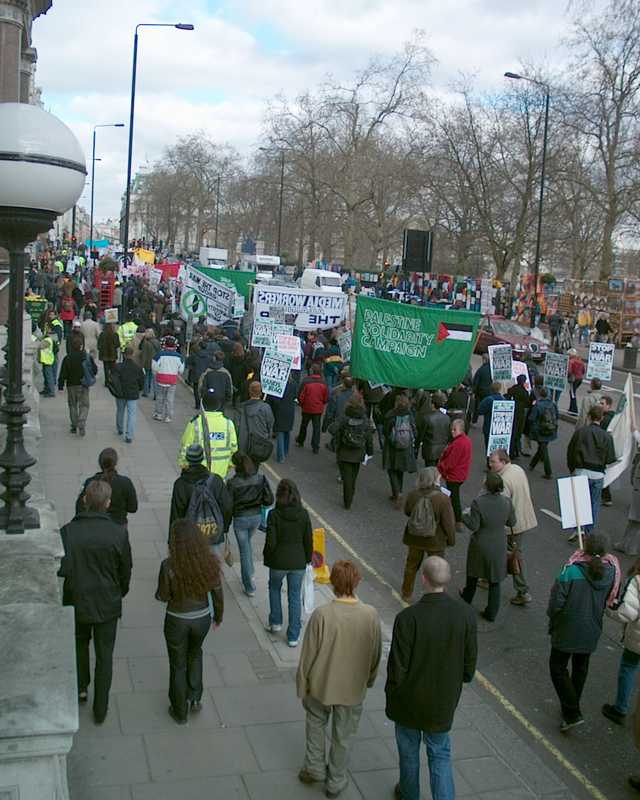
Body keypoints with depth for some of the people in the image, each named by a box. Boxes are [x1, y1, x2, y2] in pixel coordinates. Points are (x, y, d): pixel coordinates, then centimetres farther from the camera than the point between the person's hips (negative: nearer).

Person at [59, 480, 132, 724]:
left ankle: (81, 687, 39)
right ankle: (100, 710, 24)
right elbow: (126, 571, -6)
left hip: (77, 603, 1)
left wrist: (66, 594, 4)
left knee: (80, 642, 30)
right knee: (105, 656, 14)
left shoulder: (67, 532, -18)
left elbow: (62, 570, -16)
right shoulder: (119, 533, -17)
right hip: (108, 603, -1)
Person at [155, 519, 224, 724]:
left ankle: (180, 712, 36)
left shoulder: (169, 566, -26)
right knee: (195, 654, 33)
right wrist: (218, 616, 11)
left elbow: (163, 596, -14)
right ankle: (194, 698, 32)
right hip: (202, 619, 2)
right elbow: (217, 594, -5)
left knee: (178, 665, 20)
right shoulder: (209, 562, -17)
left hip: (177, 621, -2)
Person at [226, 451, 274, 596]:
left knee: (244, 550, 8)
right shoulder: (260, 478, -8)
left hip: (240, 519, -4)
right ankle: (249, 574, 35)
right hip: (256, 516, 4)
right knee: (247, 543, 30)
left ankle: (250, 587, 13)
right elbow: (269, 500, -7)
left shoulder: (232, 482, -17)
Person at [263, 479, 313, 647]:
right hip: (298, 562, 2)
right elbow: (309, 540, -2)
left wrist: (267, 558, 2)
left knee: (274, 588, 28)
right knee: (295, 597, 13)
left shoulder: (274, 515, -16)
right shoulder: (303, 514, -8)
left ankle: (276, 622, 32)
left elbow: (270, 542, -15)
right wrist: (308, 559, 13)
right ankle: (293, 636, 17)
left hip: (278, 561, -2)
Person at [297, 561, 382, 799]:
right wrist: (369, 679, 14)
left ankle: (315, 768, 41)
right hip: (353, 689, 1)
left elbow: (308, 655, -16)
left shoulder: (321, 615, -27)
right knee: (342, 736, 22)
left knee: (316, 722, 29)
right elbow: (376, 654, -5)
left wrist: (302, 685, 1)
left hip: (321, 685, -1)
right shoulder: (371, 615, -20)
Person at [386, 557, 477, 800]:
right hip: (444, 703, 2)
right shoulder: (465, 613, -17)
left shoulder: (408, 618, -28)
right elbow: (470, 661, -4)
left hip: (410, 701, -2)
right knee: (440, 754, 22)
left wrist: (391, 696, -1)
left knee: (409, 752, 23)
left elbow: (397, 669, -19)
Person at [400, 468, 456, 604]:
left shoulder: (412, 494, -16)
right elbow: (449, 523, -18)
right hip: (435, 540, -3)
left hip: (414, 538, 3)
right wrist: (451, 540, -2)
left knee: (411, 566, 25)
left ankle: (407, 594, 41)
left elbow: (407, 511, 3)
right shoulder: (443, 499, -27)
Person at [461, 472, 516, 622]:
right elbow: (512, 522, -2)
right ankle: (491, 613, 22)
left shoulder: (478, 502, -26)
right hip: (499, 546, 2)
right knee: (495, 581, 14)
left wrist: (464, 517, -3)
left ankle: (467, 598, 49)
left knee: (473, 572, 25)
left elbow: (473, 526, -20)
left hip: (480, 544, -2)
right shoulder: (507, 502, -15)